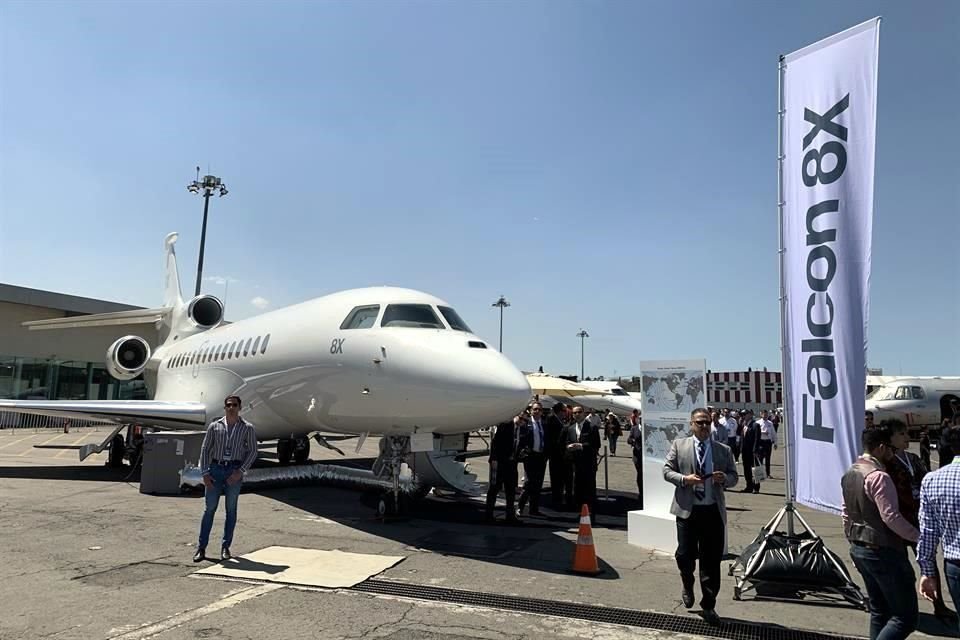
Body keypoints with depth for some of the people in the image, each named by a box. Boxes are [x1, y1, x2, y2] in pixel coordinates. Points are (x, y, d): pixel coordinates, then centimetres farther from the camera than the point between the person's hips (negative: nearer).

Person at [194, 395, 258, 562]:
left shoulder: (247, 428, 1)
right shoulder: (214, 426, 4)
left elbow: (252, 451, 0)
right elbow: (205, 449, 5)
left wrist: (240, 471, -11)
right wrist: (205, 473, -3)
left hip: (235, 471, -1)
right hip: (215, 469, 1)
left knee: (231, 510, 5)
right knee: (209, 509, 2)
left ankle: (225, 547, 15)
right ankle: (201, 548, 9)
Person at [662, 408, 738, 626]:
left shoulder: (723, 450, 7)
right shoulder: (679, 445, 3)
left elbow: (734, 476, 11)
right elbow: (667, 470, 2)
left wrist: (724, 479, -12)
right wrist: (684, 479, -16)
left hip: (714, 511, 1)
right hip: (687, 510, -1)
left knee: (712, 560, 5)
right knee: (685, 555, 4)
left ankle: (708, 606, 19)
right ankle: (688, 587, 36)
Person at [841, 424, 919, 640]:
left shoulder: (849, 474, 10)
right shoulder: (878, 476, -18)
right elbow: (891, 517, -22)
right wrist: (918, 536, -10)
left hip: (859, 549, 9)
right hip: (883, 551, -9)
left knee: (879, 611, 18)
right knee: (906, 617, -2)